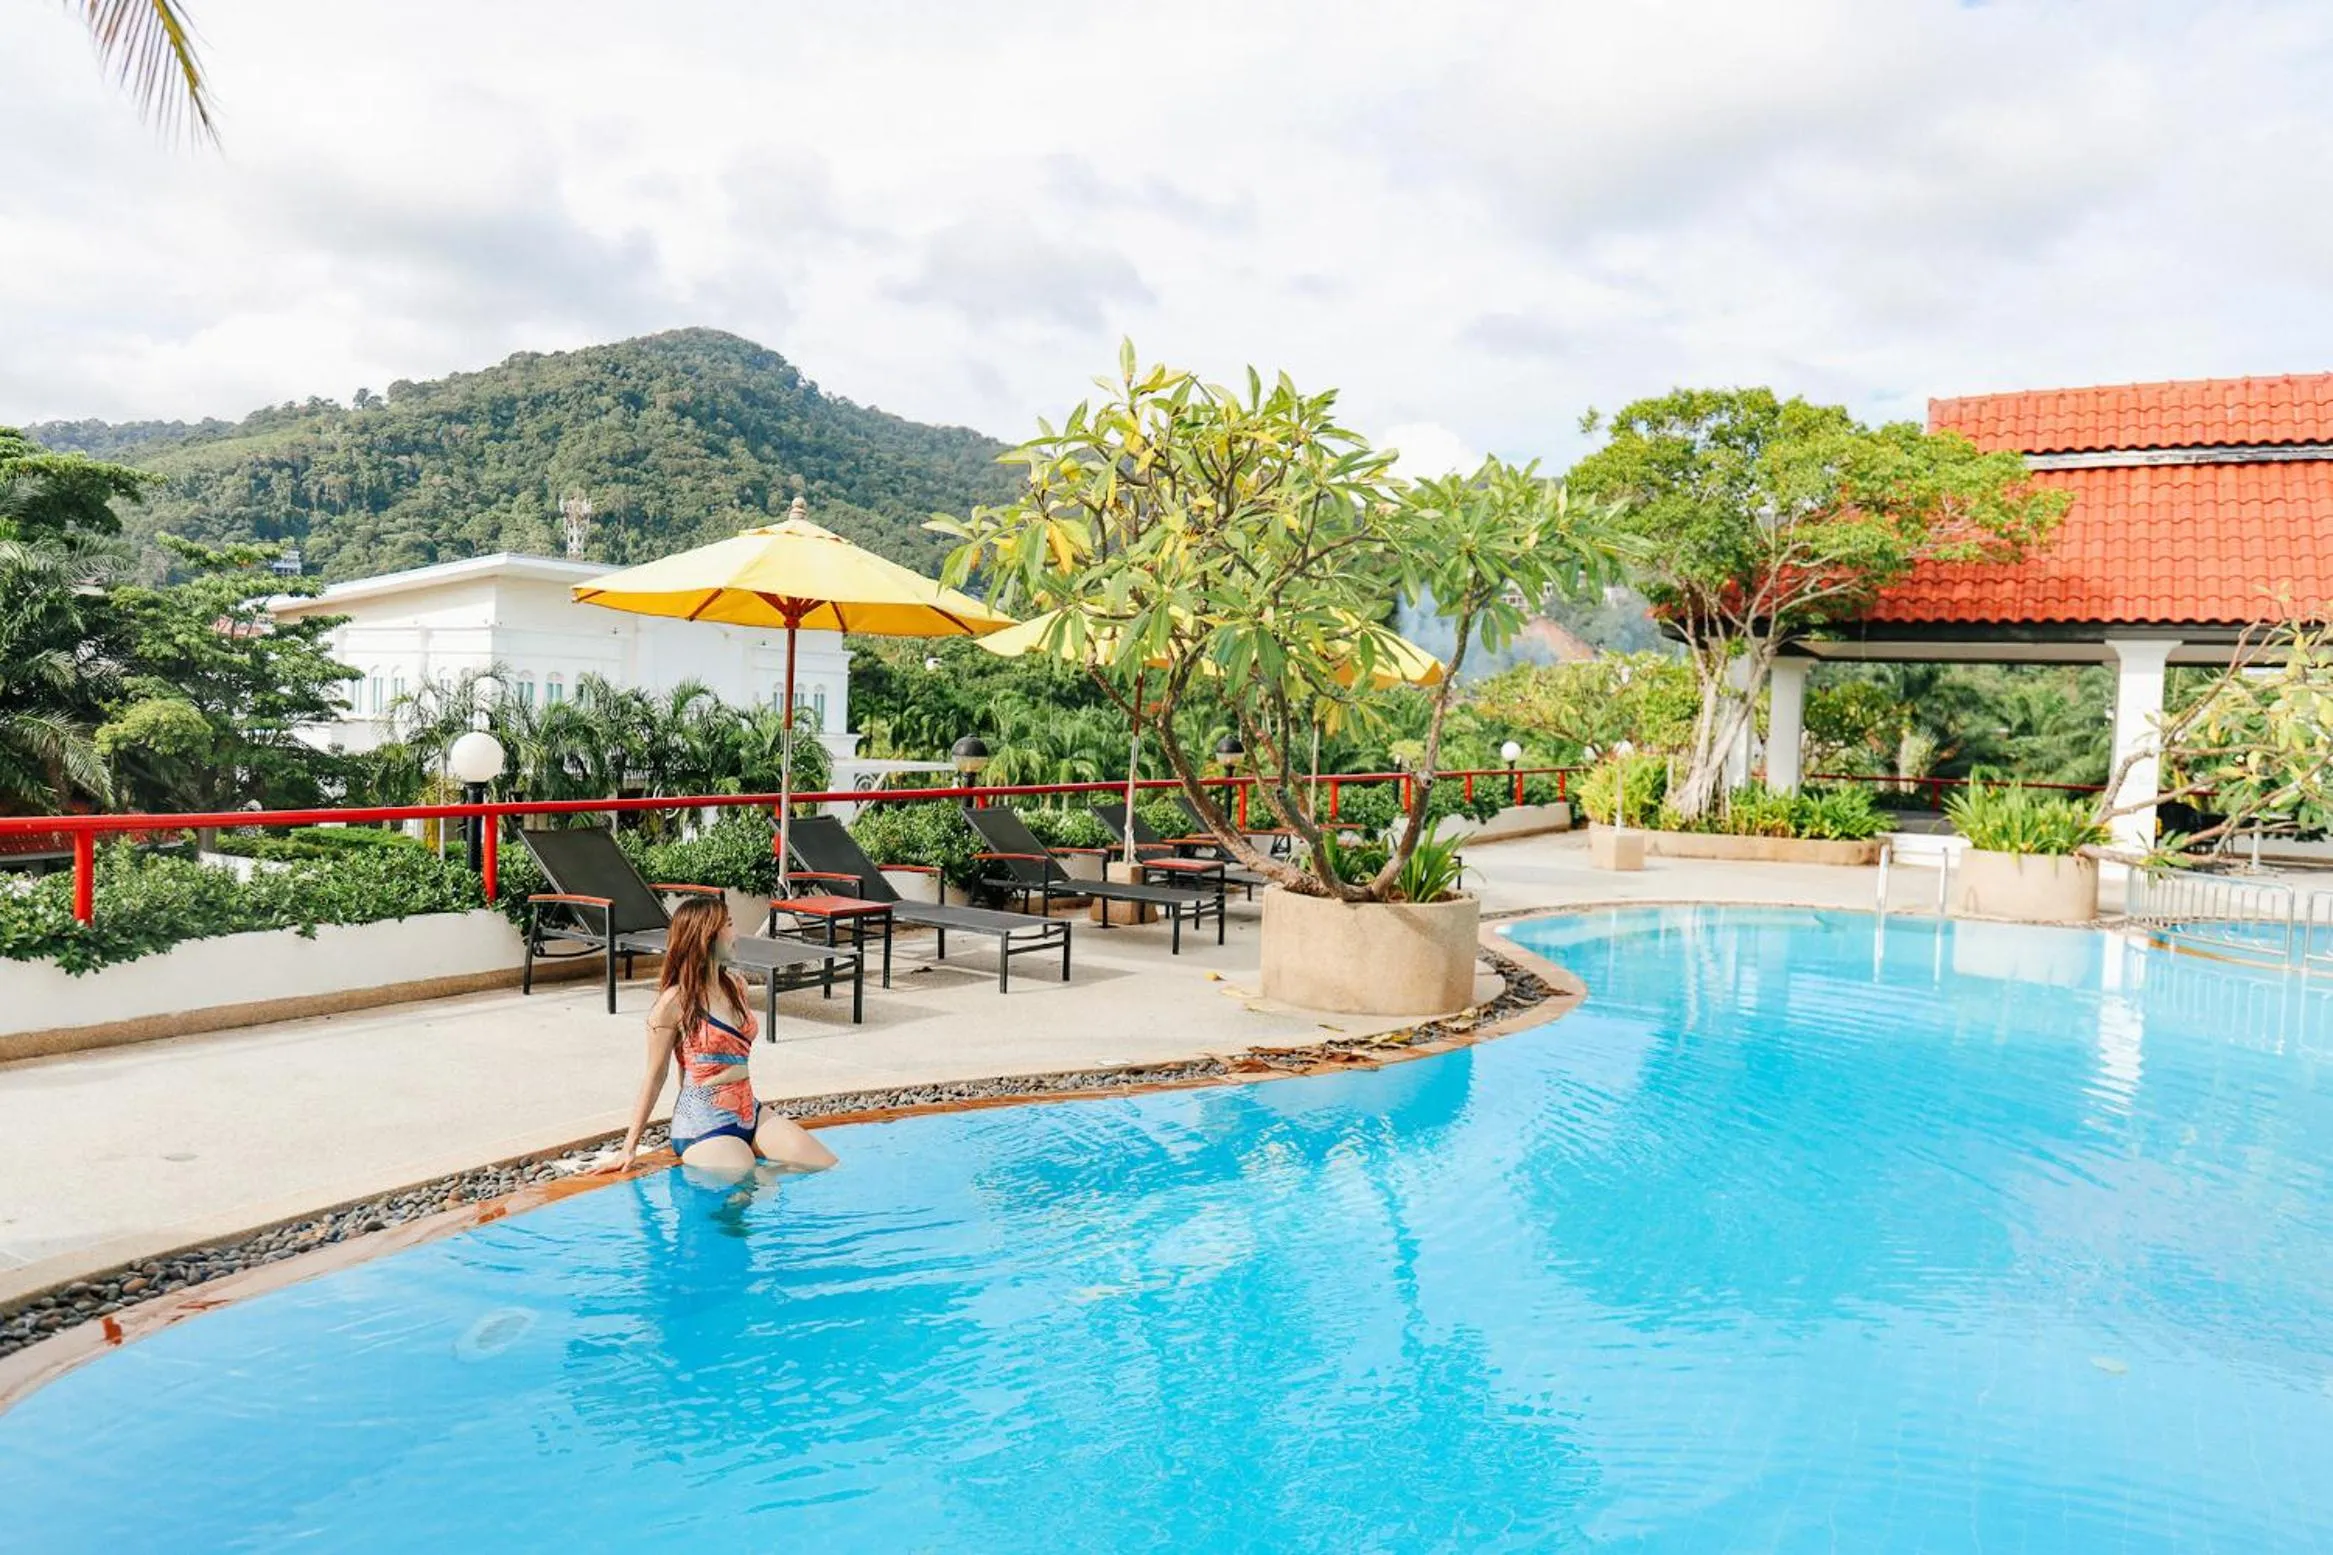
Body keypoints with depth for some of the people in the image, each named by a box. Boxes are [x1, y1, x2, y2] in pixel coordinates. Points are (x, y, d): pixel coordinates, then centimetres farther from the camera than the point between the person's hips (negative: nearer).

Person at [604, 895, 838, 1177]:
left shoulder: (736, 985, 9)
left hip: (750, 1113, 7)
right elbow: (655, 1077, -6)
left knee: (828, 1166, -8)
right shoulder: (675, 1001, -10)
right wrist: (630, 1147, -6)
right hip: (704, 1125, -6)